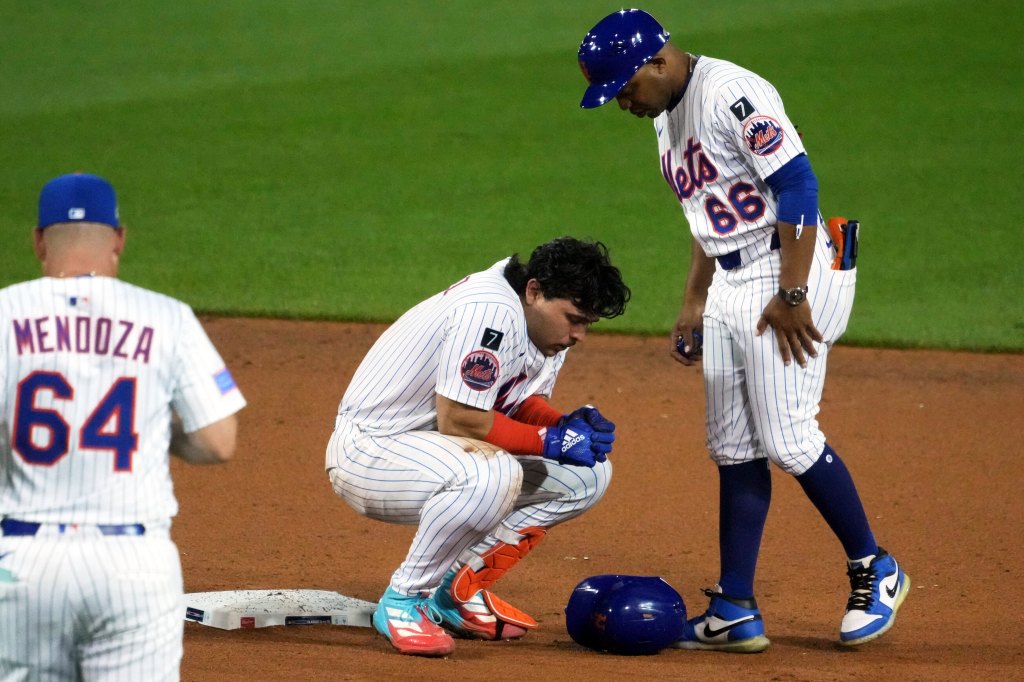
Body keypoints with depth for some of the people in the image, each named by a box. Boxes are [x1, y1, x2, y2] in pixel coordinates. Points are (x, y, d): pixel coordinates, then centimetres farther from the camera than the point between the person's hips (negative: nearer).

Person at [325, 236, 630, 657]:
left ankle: (460, 590, 7)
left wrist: (567, 427, -9)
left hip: (435, 452, 10)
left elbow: (523, 405, 13)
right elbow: (457, 419, -28)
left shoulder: (547, 320, 5)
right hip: (368, 451, -10)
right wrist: (551, 440, -21)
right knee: (489, 475, -39)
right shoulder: (492, 311, -26)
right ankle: (402, 601, -18)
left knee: (588, 473, 3)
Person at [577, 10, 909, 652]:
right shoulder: (667, 118, 15)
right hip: (729, 289, 10)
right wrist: (694, 303, 20)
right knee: (733, 447, 6)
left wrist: (791, 296, -23)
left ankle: (874, 571, 7)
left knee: (787, 440, -11)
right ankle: (736, 614, 7)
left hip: (788, 280, -10)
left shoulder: (732, 94, -16)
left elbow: (798, 185, -21)